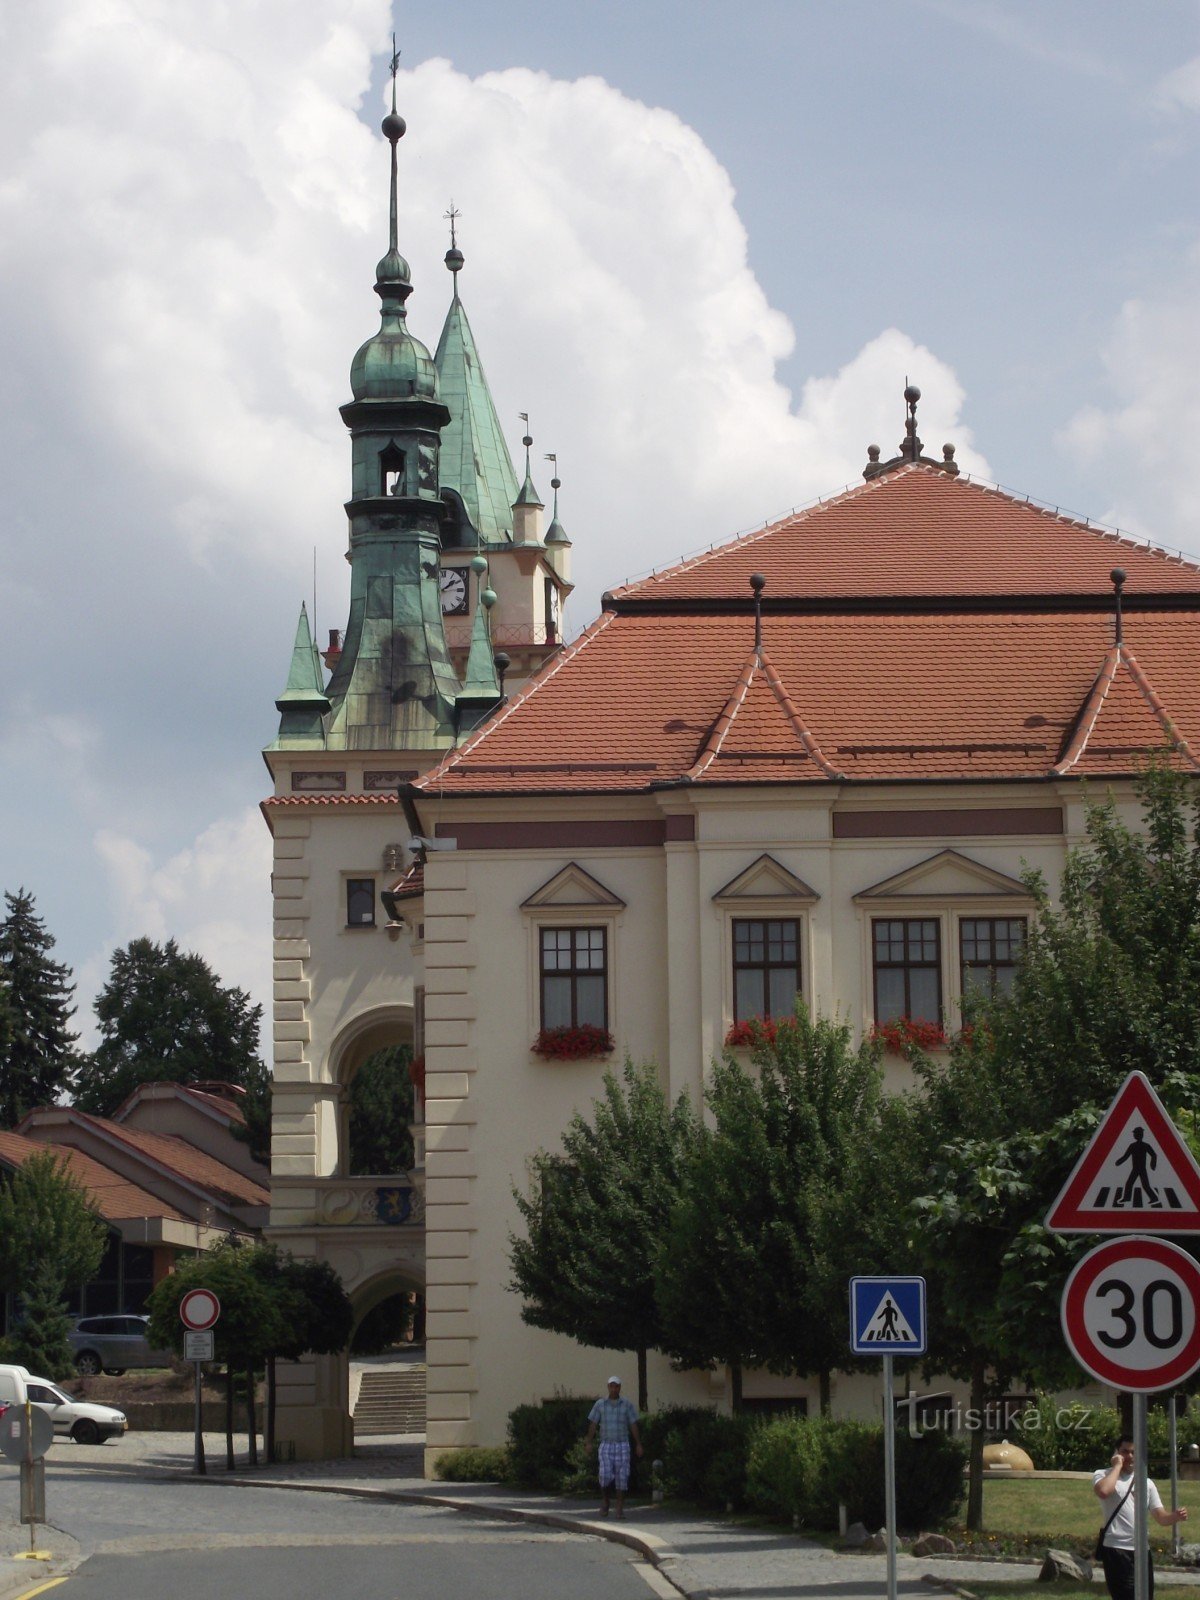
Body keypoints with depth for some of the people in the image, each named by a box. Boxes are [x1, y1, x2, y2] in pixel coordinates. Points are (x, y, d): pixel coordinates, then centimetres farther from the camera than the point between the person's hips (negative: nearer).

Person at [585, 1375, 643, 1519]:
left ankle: (620, 1508, 0)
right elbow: (593, 1425, 2)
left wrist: (639, 1445, -3)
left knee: (622, 1477, -6)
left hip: (622, 1446, 0)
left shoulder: (627, 1405, 2)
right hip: (606, 1446, 0)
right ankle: (606, 1502, 13)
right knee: (605, 1476, -12)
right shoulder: (600, 1404, 4)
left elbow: (633, 1426, 3)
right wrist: (589, 1443, -9)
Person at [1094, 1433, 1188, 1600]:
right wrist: (1117, 1466, -10)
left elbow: (1161, 1517, 12)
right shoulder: (1103, 1475, 1)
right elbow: (1103, 1491, -25)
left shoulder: (1146, 1483, 17)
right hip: (1116, 1549, -6)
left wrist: (1176, 1517, -11)